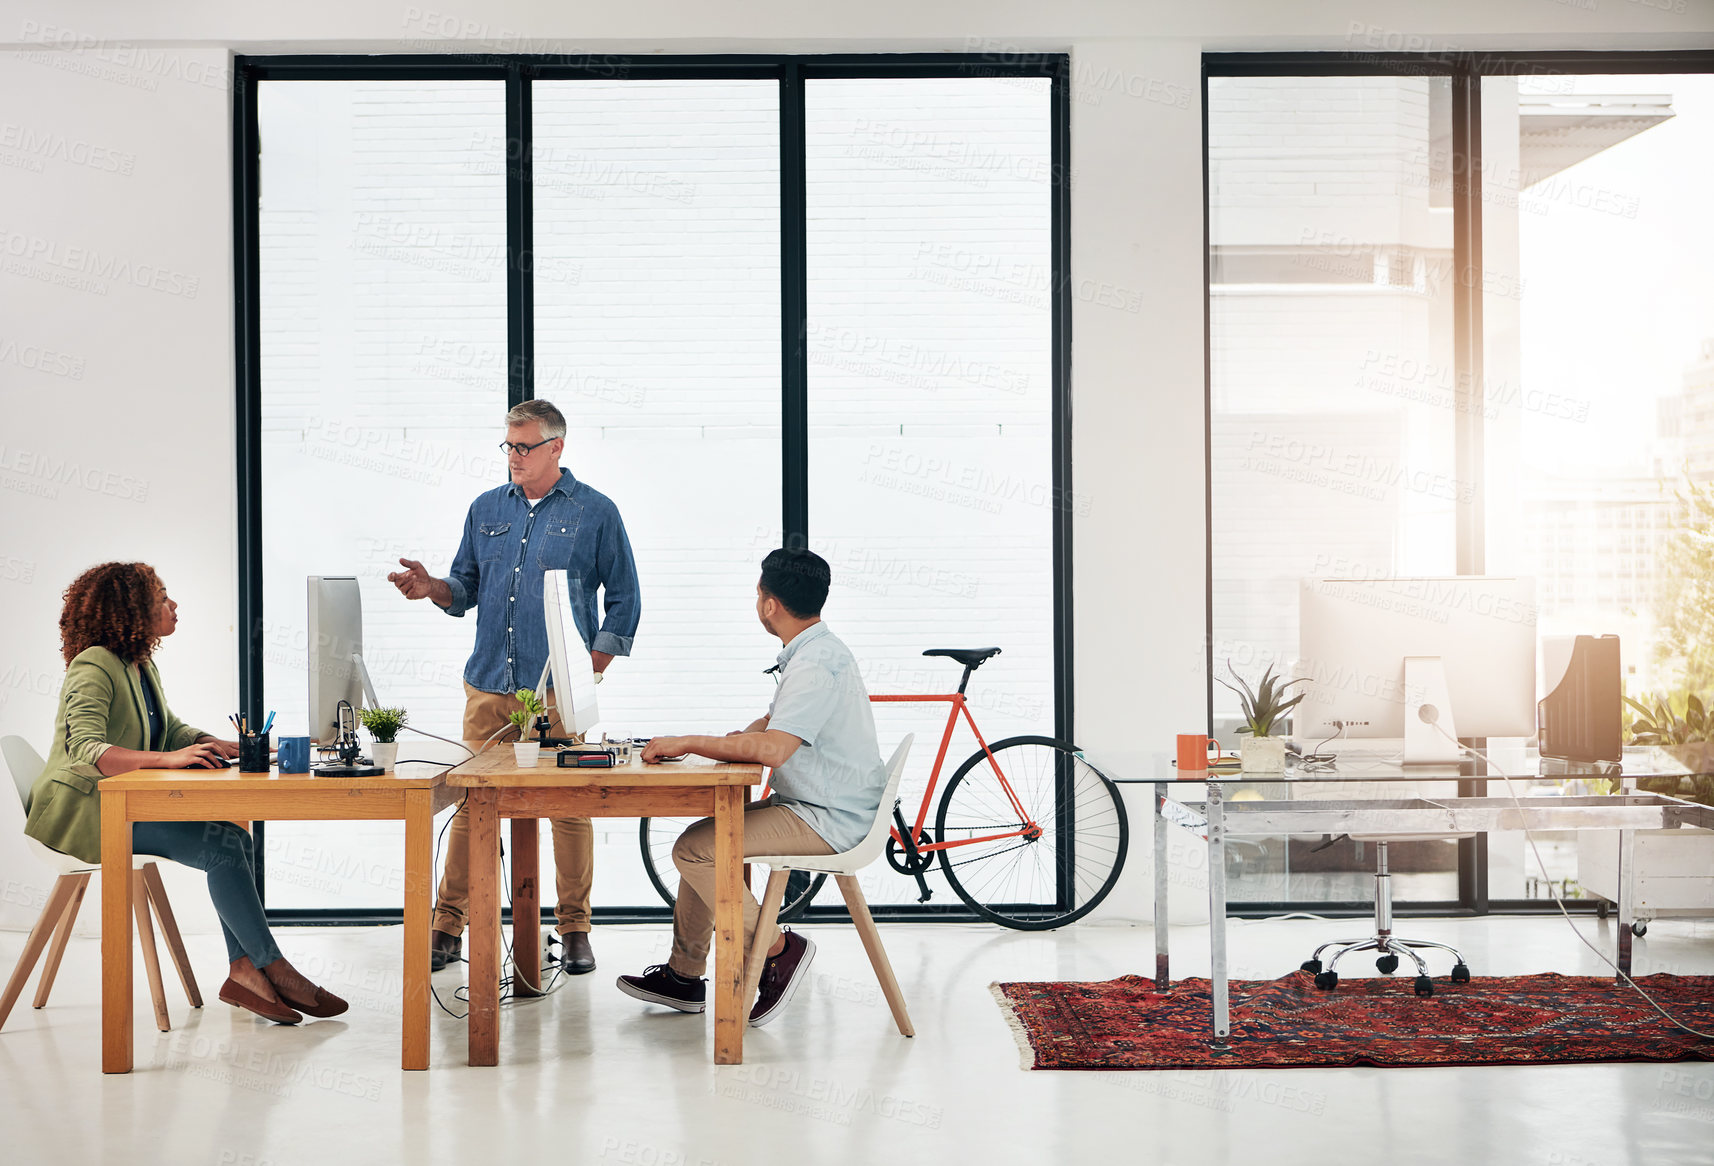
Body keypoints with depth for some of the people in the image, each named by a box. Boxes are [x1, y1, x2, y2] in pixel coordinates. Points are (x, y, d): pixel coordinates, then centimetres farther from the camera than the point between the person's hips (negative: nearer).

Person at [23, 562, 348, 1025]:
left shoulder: (141, 666, 13)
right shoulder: (94, 667, -17)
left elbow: (172, 730, 17)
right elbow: (85, 751, -30)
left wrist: (226, 747, -2)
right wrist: (169, 759, -42)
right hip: (86, 811, -9)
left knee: (237, 839, -14)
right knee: (222, 847, -23)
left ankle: (244, 971, -18)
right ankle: (273, 969, -16)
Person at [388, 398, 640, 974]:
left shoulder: (596, 512, 2)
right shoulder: (486, 509, 13)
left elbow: (623, 601, 2)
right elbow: (467, 588, 16)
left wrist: (591, 672, -6)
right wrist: (432, 588, -7)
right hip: (488, 685, 3)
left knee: (570, 807, 1)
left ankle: (575, 929, 12)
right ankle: (449, 924, 13)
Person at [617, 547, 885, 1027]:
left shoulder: (816, 665, -22)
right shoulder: (816, 651, 13)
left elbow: (772, 748, -33)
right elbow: (768, 724, 21)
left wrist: (689, 743, -23)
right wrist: (713, 743, 2)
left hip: (828, 821, -11)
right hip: (812, 807, 11)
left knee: (695, 850, -15)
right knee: (705, 839, 14)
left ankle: (777, 949, -5)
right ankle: (684, 975, 19)